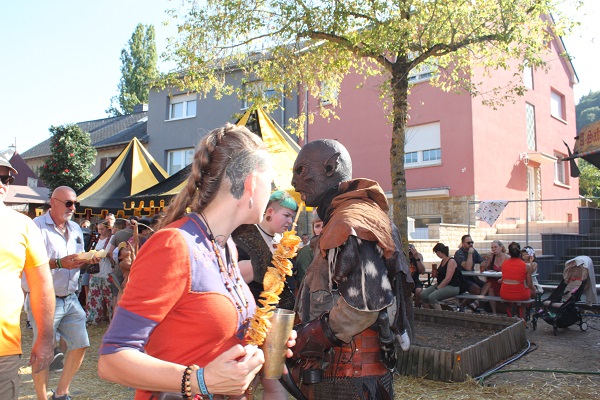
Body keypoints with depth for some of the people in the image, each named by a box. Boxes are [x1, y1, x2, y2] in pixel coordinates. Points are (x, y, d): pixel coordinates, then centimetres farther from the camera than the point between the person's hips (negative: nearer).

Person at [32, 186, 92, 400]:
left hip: (70, 299, 7)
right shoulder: (37, 226, -10)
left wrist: (87, 260, -2)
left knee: (80, 345, 8)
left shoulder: (75, 228, 14)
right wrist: (59, 263, -29)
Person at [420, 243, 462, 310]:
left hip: (452, 287, -9)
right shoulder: (442, 261, 16)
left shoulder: (451, 261, -12)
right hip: (441, 285, 9)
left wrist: (438, 288, -19)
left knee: (432, 297, -30)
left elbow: (448, 279, -19)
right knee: (423, 294, -13)